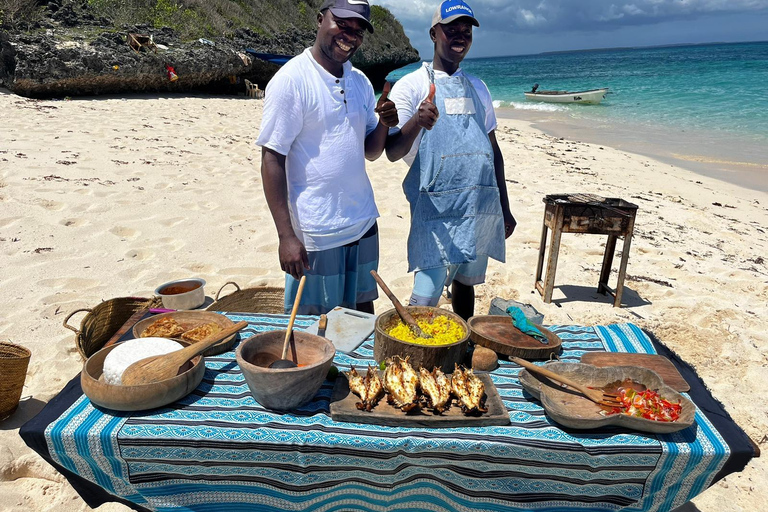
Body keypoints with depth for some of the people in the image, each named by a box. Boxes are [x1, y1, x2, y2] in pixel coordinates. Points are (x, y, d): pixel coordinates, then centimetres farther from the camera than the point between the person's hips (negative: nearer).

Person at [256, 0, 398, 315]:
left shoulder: (360, 82, 10)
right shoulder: (291, 80, -10)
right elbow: (272, 160, -12)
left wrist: (384, 123, -8)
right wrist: (286, 236, -17)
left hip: (363, 226, 6)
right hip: (315, 235, -6)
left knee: (363, 313, 17)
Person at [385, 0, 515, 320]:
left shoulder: (477, 88, 17)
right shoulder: (411, 86, 0)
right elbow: (392, 152, -10)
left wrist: (504, 208, 18)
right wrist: (417, 122, -32)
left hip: (482, 208, 5)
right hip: (437, 209, -5)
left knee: (466, 281, 15)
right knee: (425, 299, -10)